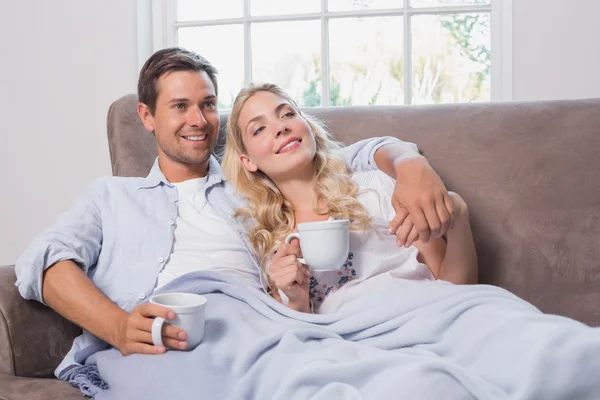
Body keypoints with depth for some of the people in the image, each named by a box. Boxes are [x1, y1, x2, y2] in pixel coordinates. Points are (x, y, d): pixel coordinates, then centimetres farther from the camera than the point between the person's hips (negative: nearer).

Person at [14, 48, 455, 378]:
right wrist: (119, 327, -15)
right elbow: (46, 258, 8)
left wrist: (411, 163, -1)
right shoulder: (112, 194, 27)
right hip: (148, 352, -1)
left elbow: (360, 155, 26)